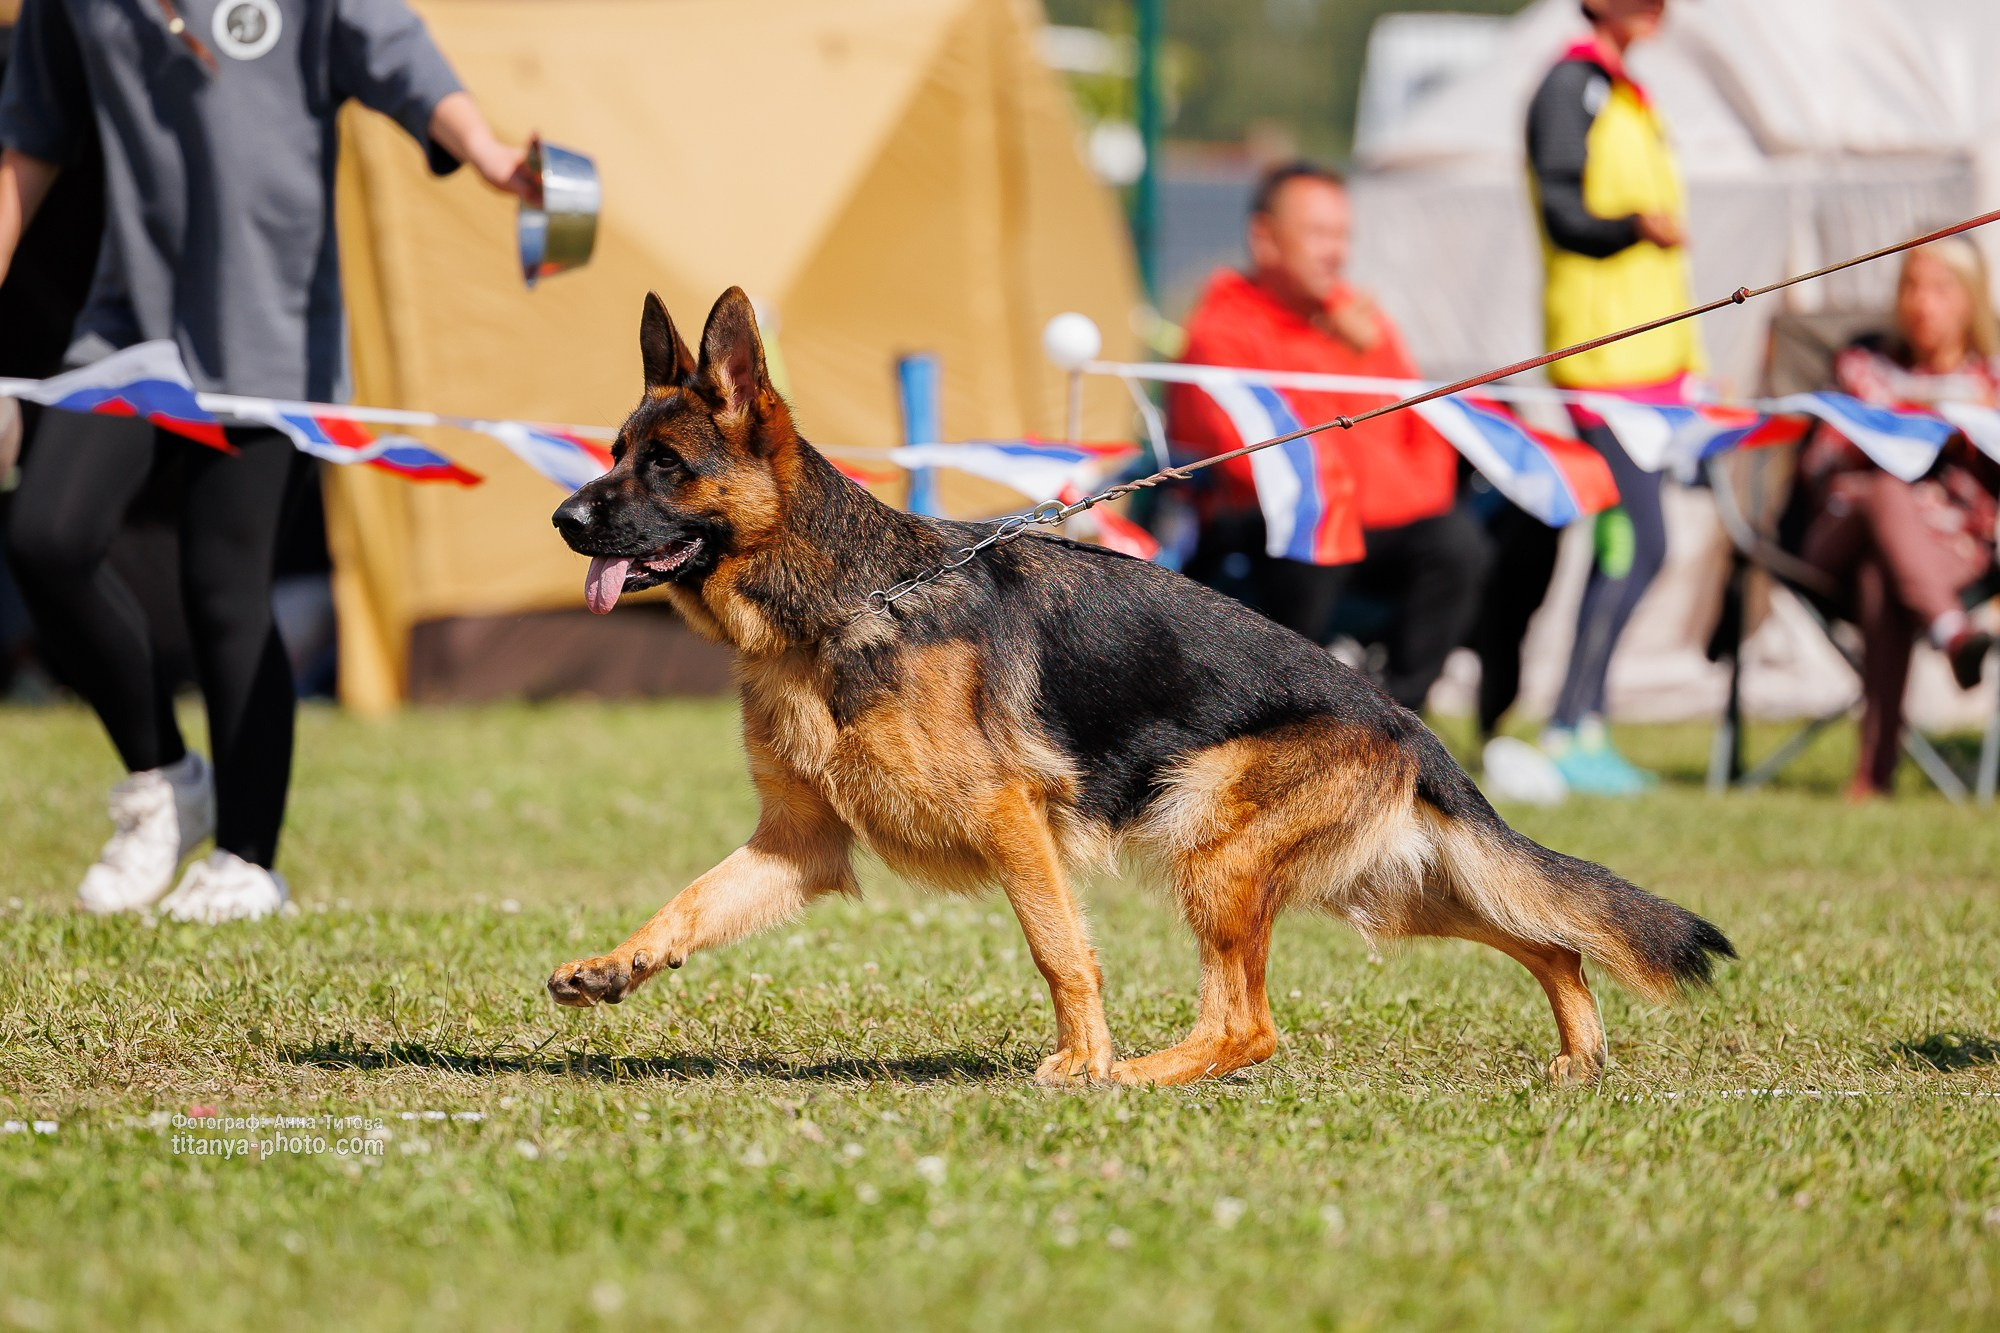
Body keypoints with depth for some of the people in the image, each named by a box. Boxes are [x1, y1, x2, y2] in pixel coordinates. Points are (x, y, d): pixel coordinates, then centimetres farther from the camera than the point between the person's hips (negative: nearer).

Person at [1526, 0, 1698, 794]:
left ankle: (1585, 728, 11)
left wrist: (1689, 360, 25)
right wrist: (1635, 225, -33)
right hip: (1602, 362, -10)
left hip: (1651, 362, 10)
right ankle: (1567, 734, -11)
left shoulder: (1626, 96, 21)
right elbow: (1562, 212, -14)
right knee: (1636, 544, -14)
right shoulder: (1570, 87, -7)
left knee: (1626, 546, 8)